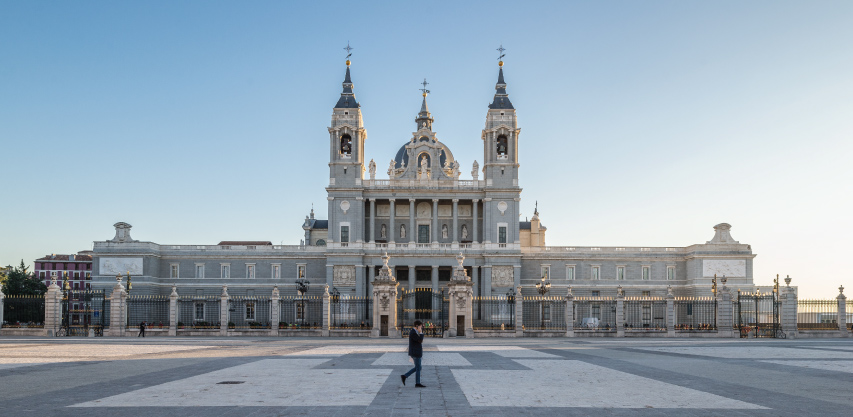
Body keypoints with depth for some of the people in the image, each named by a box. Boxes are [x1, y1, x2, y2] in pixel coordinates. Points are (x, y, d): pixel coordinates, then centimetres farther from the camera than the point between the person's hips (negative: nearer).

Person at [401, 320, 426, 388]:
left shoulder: (413, 332, 13)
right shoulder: (413, 333, -19)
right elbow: (420, 341, -22)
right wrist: (421, 332, -14)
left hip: (416, 353, 10)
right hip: (416, 353, -10)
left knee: (417, 368, 15)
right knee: (418, 368, 0)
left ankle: (404, 376, 13)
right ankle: (417, 384, 8)